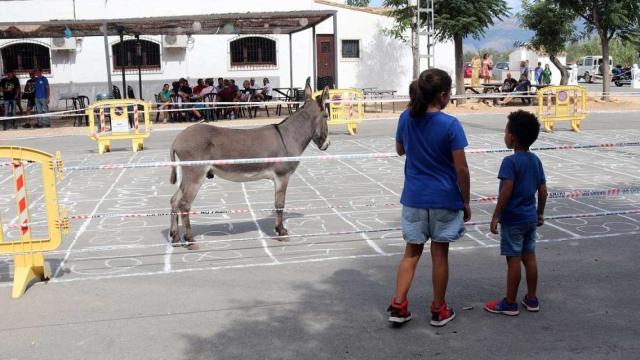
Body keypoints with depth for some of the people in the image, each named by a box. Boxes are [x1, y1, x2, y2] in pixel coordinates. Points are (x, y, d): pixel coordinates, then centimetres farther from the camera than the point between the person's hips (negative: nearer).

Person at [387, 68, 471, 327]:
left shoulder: (406, 118, -2)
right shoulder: (450, 124, -15)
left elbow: (400, 150, 16)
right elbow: (461, 168, -12)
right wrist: (466, 202, -2)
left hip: (414, 197, 3)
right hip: (444, 199, -3)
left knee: (412, 252, 14)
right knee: (440, 253, 9)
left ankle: (398, 306, 11)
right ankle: (439, 310, 22)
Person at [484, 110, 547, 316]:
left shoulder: (510, 162, -17)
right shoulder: (536, 160, 5)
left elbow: (506, 191, -23)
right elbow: (543, 191, 8)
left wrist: (496, 216, -17)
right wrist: (540, 213, 19)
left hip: (513, 219, -7)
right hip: (530, 218, 7)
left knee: (513, 260, 0)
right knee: (529, 257, 14)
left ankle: (510, 303, 10)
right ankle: (532, 299, 23)